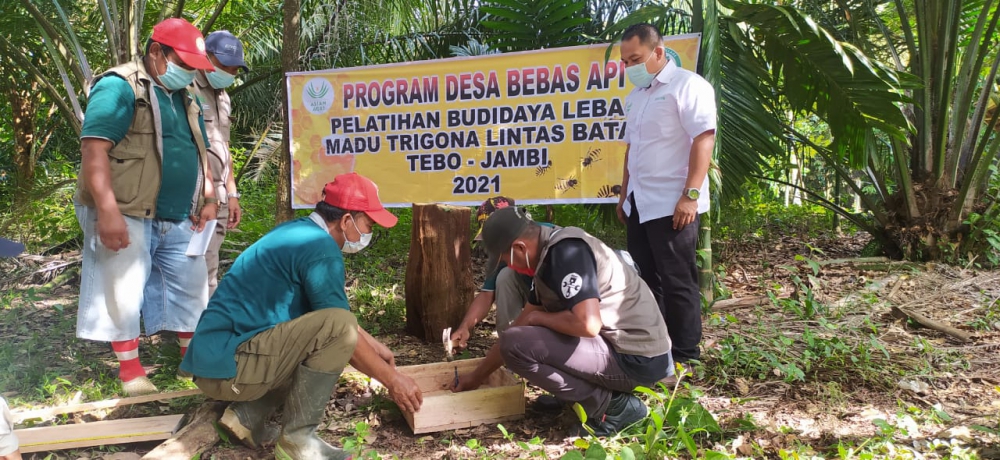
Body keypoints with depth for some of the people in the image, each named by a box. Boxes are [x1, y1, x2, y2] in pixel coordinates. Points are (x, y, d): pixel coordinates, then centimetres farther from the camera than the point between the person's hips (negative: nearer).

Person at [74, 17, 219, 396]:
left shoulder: (185, 97, 15)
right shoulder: (119, 87, -12)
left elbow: (198, 152, 23)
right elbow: (94, 148, -21)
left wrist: (208, 199, 10)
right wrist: (107, 212, -27)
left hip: (178, 219, 8)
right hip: (128, 217, -8)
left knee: (190, 287, 12)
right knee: (122, 291, 0)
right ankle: (130, 369, 12)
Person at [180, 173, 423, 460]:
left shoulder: (300, 232, 14)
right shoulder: (320, 247, -15)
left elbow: (326, 316, 27)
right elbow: (342, 326, -14)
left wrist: (374, 346, 26)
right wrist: (391, 378, -3)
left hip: (218, 356, 10)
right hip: (227, 363, -10)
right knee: (337, 328, -22)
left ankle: (246, 416, 11)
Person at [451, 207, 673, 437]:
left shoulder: (567, 251, -18)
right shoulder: (548, 255, 11)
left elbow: (588, 324, -30)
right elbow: (521, 325, 19)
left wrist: (537, 318, -10)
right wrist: (477, 376, 24)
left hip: (636, 359, -10)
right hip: (624, 349, 10)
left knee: (515, 344, -18)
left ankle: (611, 405, -7)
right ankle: (607, 392, 12)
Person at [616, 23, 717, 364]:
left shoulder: (686, 85, -8)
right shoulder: (635, 96, 17)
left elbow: (704, 139, -16)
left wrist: (690, 194, -22)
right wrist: (625, 196, 20)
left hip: (672, 204, -8)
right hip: (639, 204, 8)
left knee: (677, 282, -1)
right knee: (644, 279, 12)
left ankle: (685, 357, 10)